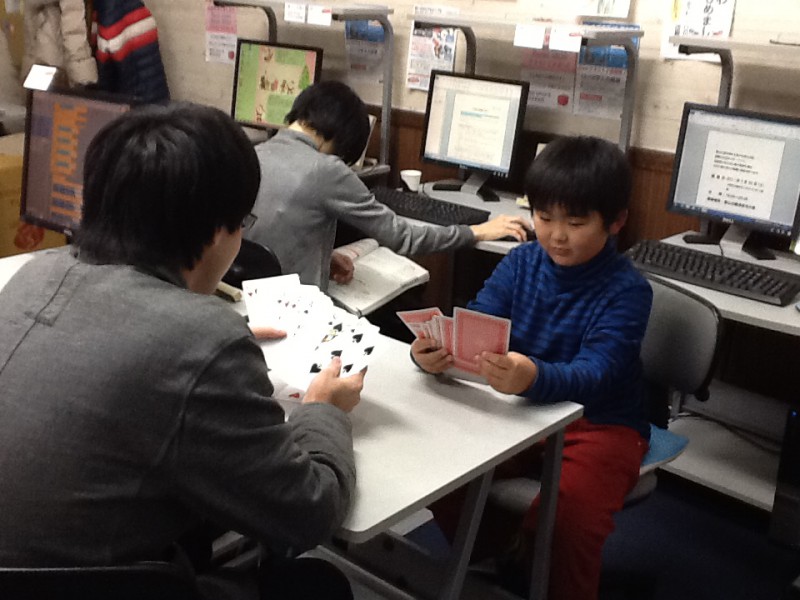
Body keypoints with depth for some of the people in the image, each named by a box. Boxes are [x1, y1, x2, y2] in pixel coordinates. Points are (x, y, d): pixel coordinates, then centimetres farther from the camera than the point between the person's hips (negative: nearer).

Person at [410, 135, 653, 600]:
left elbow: (592, 374, -30)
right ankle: (495, 549, 16)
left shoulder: (627, 291, -16)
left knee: (568, 514, -29)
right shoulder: (521, 262, -2)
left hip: (600, 425, -5)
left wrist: (534, 378, -52)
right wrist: (436, 350, -35)